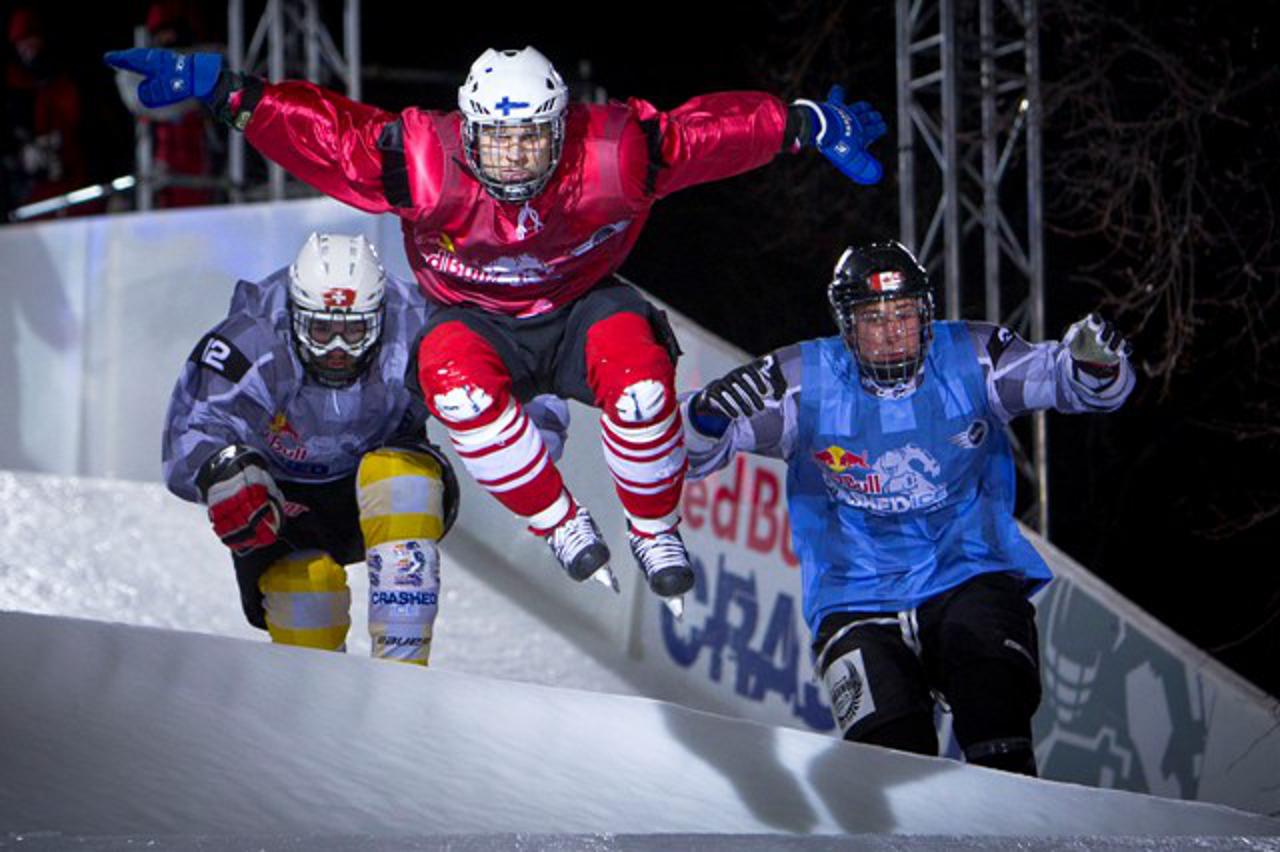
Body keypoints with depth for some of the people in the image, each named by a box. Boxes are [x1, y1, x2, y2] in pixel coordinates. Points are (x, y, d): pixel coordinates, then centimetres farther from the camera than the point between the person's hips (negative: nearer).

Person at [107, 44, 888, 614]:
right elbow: (318, 128, -24)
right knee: (453, 371, -36)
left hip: (580, 310, 0)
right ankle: (561, 524, -17)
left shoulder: (612, 155, -25)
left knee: (635, 367, -34)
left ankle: (656, 530, -7)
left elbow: (712, 131, -15)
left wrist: (810, 126, -14)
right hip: (480, 323, 0)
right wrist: (217, 90, -33)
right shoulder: (424, 163, -26)